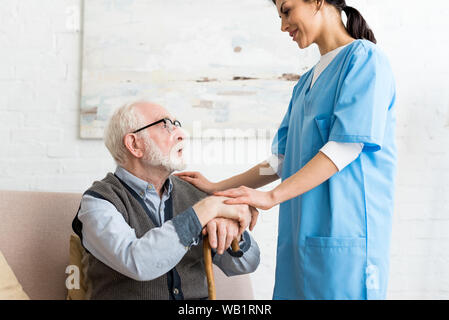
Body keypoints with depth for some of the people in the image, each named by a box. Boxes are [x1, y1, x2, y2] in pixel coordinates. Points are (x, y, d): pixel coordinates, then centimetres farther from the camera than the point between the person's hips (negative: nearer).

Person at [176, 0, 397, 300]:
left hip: (345, 230, -7)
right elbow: (283, 161, 20)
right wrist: (217, 188, 15)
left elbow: (346, 146, -14)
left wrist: (271, 196, -19)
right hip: (301, 232, 7)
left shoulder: (364, 57, -4)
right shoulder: (306, 83, 21)